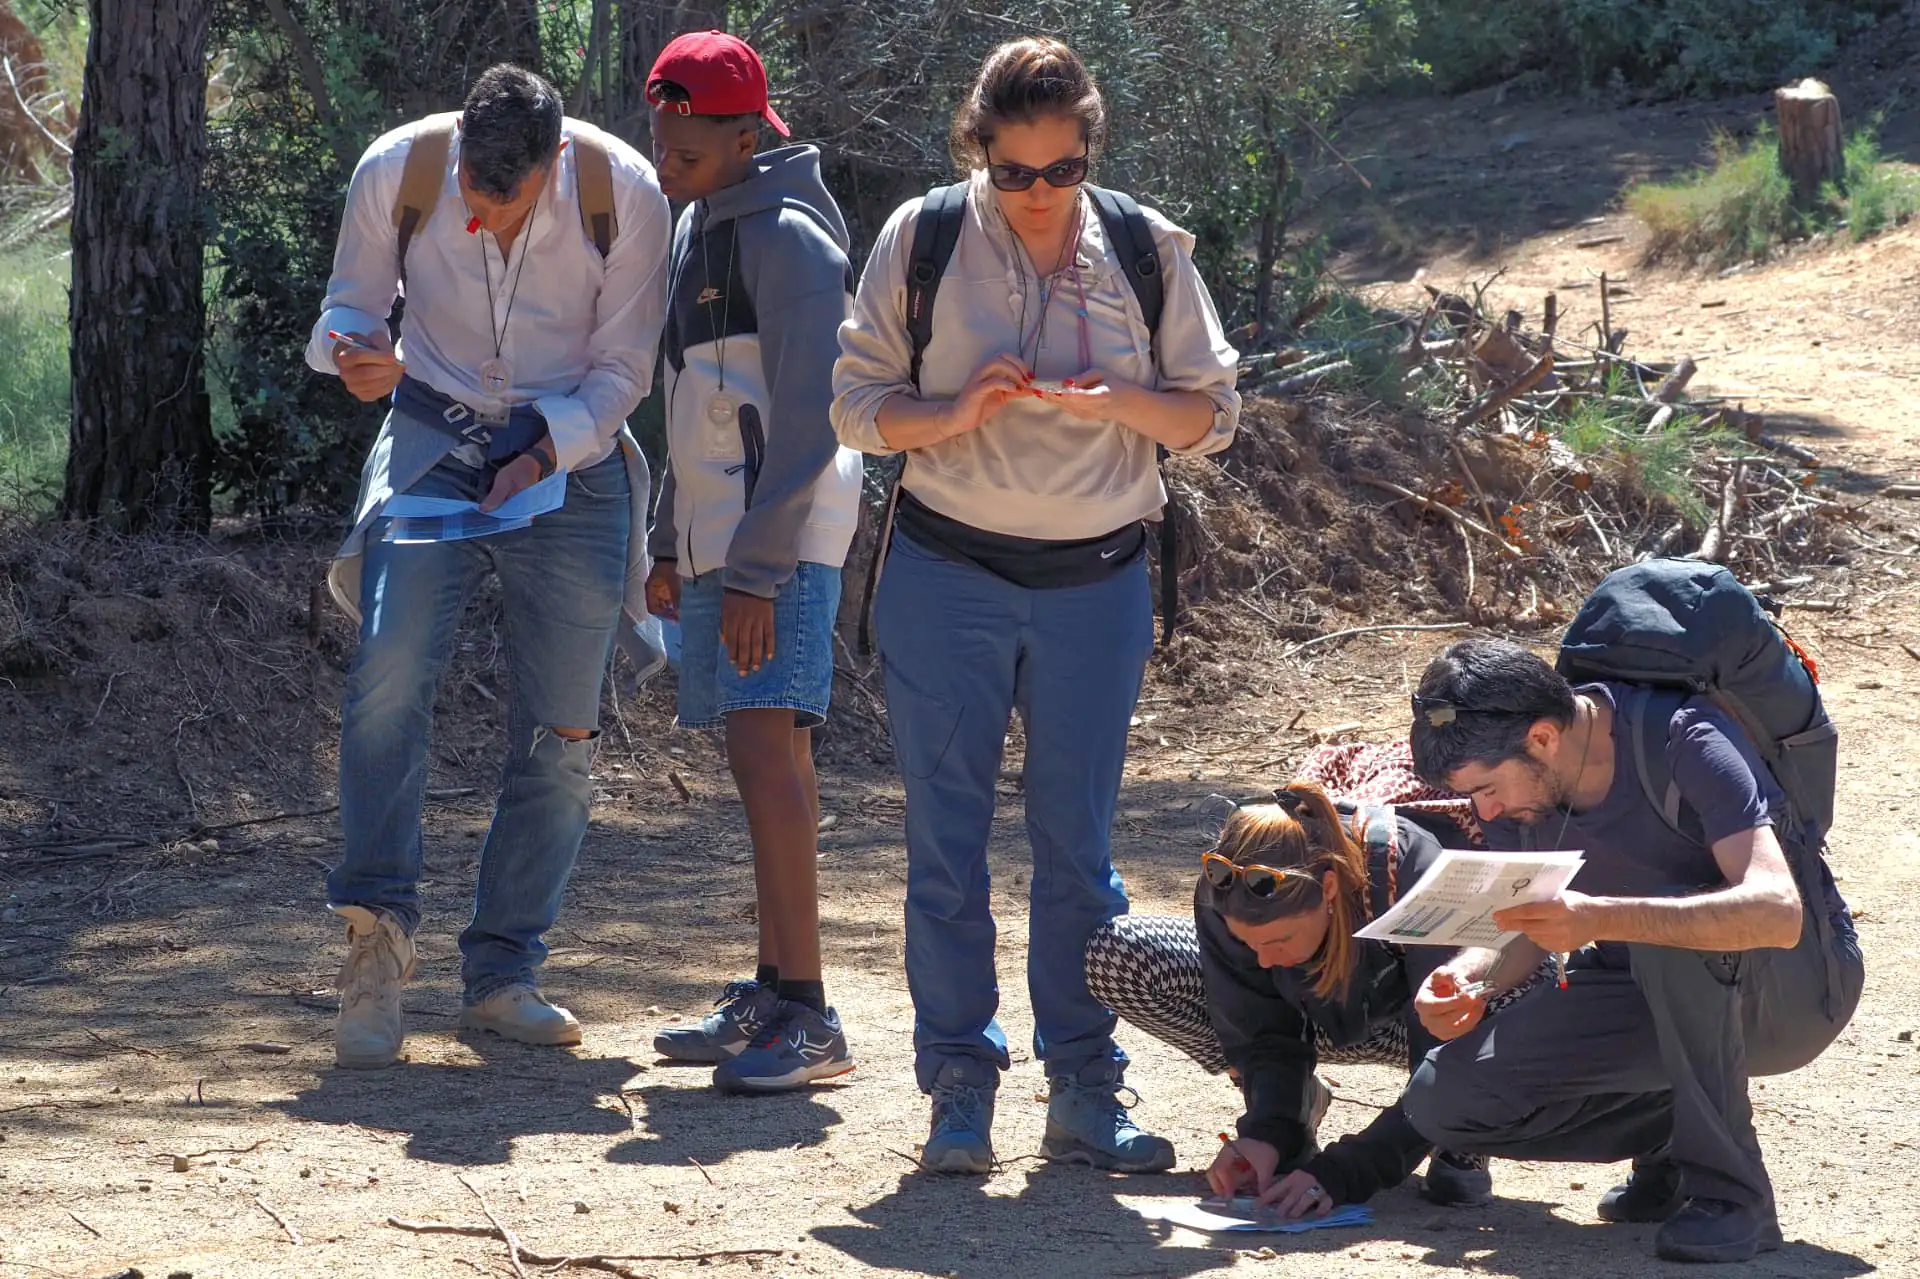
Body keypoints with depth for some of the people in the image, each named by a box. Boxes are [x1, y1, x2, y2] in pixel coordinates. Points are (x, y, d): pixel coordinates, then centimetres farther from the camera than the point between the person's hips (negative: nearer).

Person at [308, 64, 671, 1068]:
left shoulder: (624, 192, -14)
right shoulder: (397, 172, -12)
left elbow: (622, 368, -4)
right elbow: (350, 306, 1)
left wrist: (540, 457, -15)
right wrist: (357, 354, -22)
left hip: (571, 456, 0)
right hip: (432, 441, 0)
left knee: (558, 734, -2)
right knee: (388, 673, -23)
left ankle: (501, 977, 7)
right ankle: (377, 931, -17)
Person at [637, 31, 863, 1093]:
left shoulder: (788, 238, -12)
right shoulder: (696, 229, 17)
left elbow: (808, 423, -17)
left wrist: (756, 573, -20)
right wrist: (670, 542, 22)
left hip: (781, 543, -9)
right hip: (716, 542, 9)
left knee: (766, 755, -17)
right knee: (768, 765, 10)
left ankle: (808, 1017, -19)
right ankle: (773, 994, 14)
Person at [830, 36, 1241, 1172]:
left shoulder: (1147, 253, 1)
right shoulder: (922, 240, -2)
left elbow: (1213, 414, 4)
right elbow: (858, 406, 1)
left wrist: (1116, 402, -15)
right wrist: (957, 414, -18)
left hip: (1096, 581, 1)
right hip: (947, 576, -1)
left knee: (1080, 842, 4)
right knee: (948, 841, 1)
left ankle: (1086, 1091, 10)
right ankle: (961, 1087, 8)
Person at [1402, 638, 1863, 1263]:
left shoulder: (1683, 741, -27)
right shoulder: (1511, 771, -9)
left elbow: (1777, 913, -40)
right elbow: (1524, 927, 3)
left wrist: (1598, 918, -49)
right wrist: (1464, 978, -20)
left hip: (1797, 984, -6)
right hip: (1657, 997, 6)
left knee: (1671, 936, -40)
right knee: (1443, 1097, -12)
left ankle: (1732, 1192, -25)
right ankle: (1675, 1141, 4)